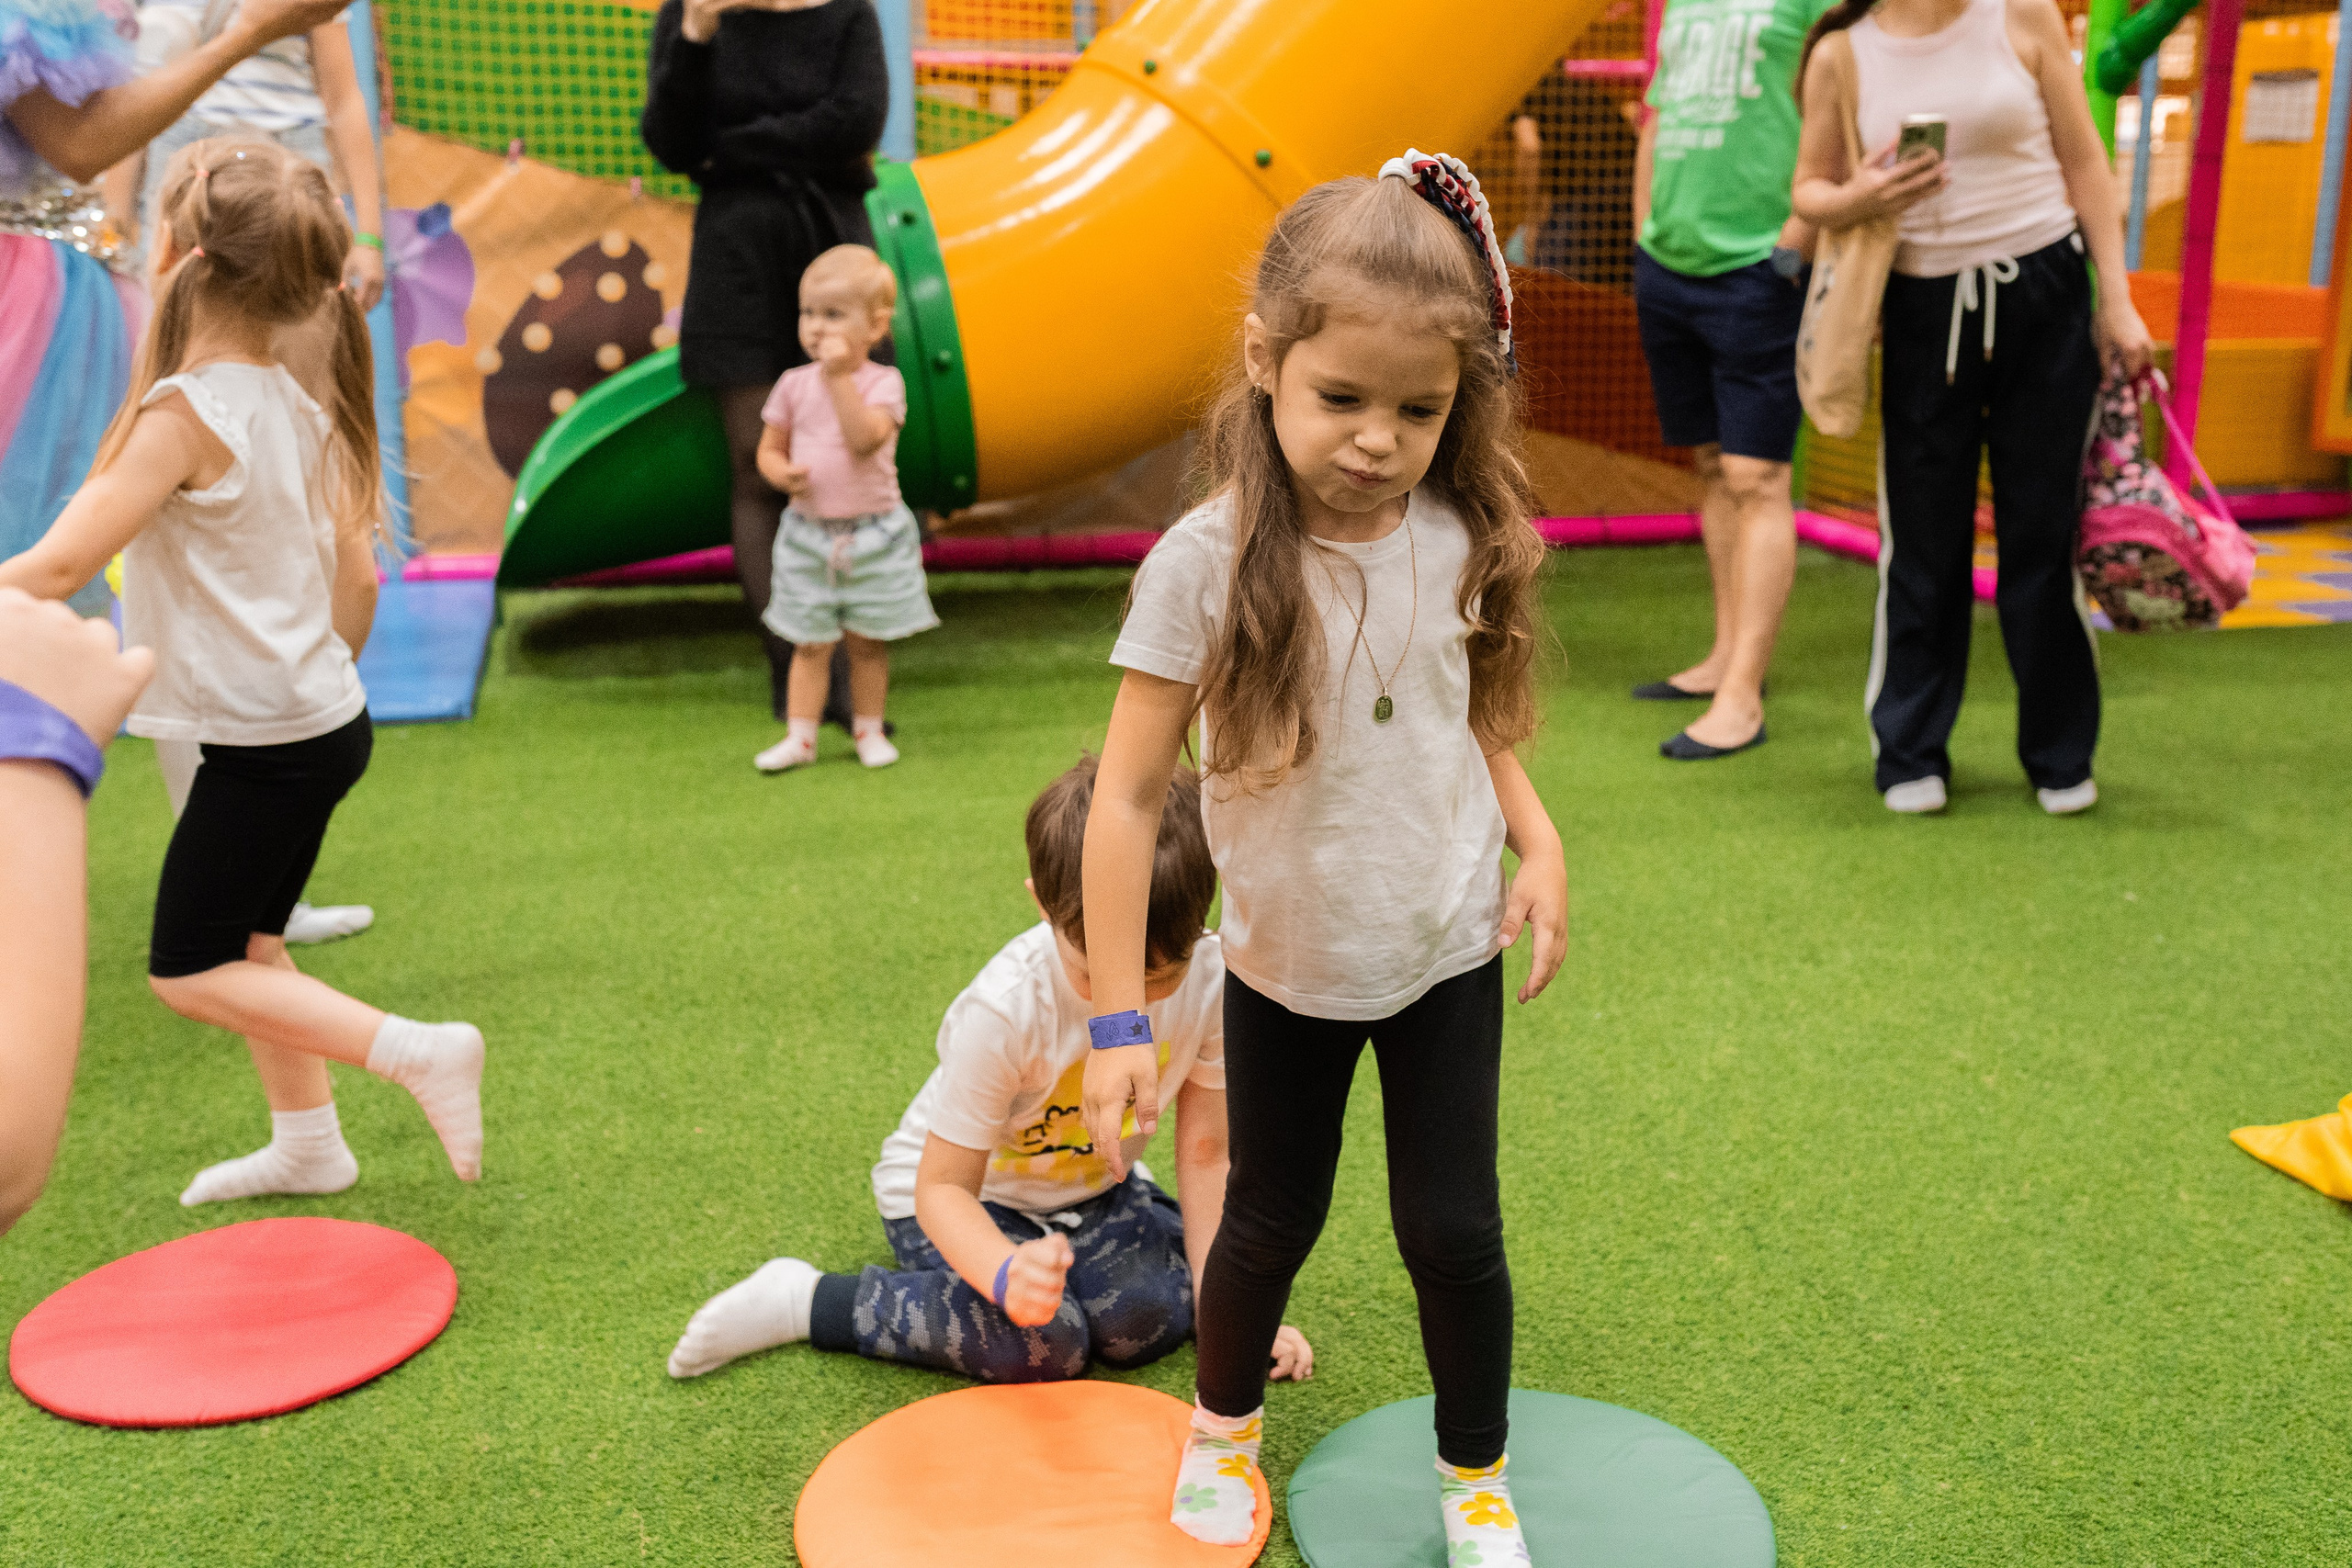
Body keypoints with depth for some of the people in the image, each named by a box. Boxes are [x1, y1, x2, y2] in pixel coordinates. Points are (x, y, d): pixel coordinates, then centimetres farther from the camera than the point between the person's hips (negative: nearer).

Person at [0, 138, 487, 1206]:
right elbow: (356, 578, 11)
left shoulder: (185, 414, -18)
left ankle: (418, 1052, -2)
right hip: (325, 717, 8)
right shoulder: (297, 408, 5)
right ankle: (306, 1145, 30)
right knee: (244, 946, 21)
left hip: (266, 745, -8)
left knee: (187, 974, 4)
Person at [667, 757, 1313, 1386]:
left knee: (1146, 1322, -22)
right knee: (1043, 1346, -28)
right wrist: (1008, 1273, -49)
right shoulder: (1005, 1010, -34)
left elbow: (1205, 1155, -12)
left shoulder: (1210, 981, -22)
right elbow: (943, 1186, -29)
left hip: (1089, 1181, 4)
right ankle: (805, 1300, -11)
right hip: (969, 1190, -4)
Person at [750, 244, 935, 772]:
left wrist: (839, 376, -29)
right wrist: (784, 474, -16)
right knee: (810, 644, 5)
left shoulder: (882, 382, -8)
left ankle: (868, 730, 24)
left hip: (874, 534, -2)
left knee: (867, 642, 9)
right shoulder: (794, 384, 2)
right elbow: (769, 450, 7)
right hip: (809, 533, 2)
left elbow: (865, 439, -25)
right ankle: (800, 737, 11)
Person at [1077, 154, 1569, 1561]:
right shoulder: (1209, 563, -22)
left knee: (1453, 1233, 8)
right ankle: (1225, 1428, 46)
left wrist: (1539, 843, -5)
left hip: (1448, 954, 2)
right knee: (1273, 1224, 16)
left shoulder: (1458, 543, -11)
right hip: (1287, 968, -2)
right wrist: (1120, 1020, -17)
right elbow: (1129, 798, -18)